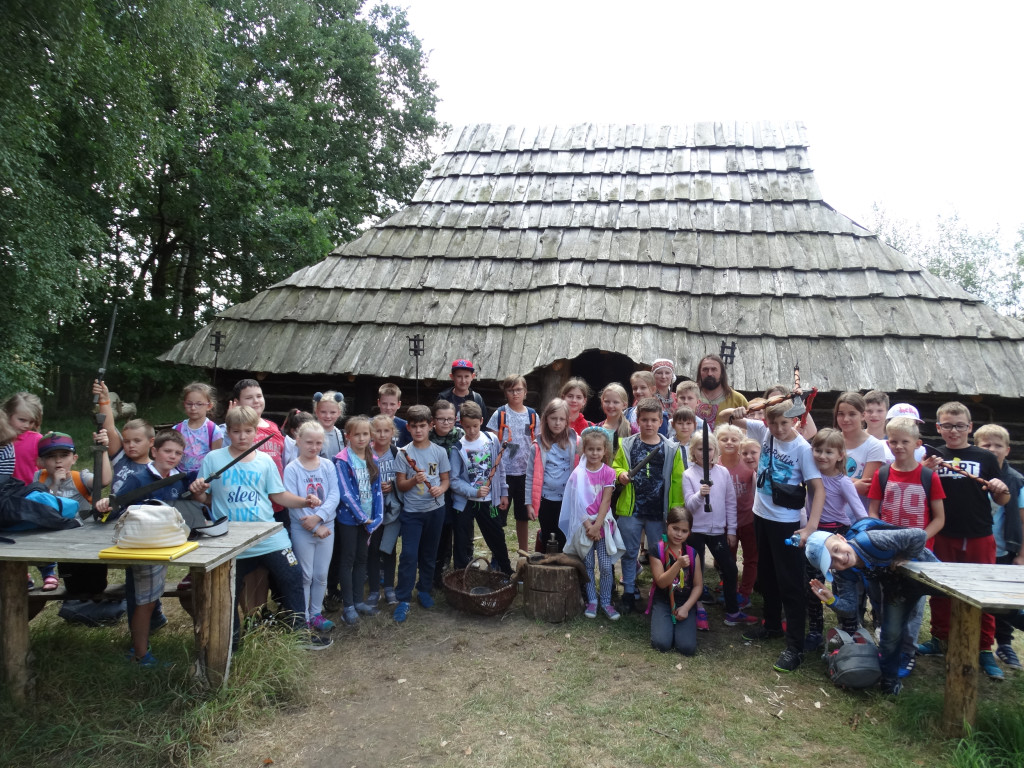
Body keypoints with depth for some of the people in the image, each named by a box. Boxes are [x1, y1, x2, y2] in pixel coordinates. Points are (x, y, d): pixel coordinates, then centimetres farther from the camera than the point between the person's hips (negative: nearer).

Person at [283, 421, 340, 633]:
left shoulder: (328, 466, 0)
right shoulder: (292, 469, -8)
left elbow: (334, 495, -8)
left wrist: (319, 516, -22)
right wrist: (315, 527, -15)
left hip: (326, 527, 3)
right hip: (302, 529, -3)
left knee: (321, 575, 12)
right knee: (305, 575, 6)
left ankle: (316, 613, 27)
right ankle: (303, 617, 21)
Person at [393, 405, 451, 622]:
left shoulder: (439, 452, 0)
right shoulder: (404, 453, -5)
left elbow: (445, 480, 6)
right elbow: (400, 485, -4)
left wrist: (440, 489, -16)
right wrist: (414, 480, -23)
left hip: (435, 509, 2)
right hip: (412, 511, -2)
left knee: (429, 554, 14)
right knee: (408, 555, -6)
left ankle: (425, 590, 33)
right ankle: (403, 600, 3)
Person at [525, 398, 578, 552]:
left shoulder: (576, 443, -3)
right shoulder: (538, 446, -2)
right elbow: (531, 476, 1)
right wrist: (529, 503, -1)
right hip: (546, 500, 1)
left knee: (565, 541, 2)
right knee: (546, 539, 16)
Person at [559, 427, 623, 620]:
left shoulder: (608, 472, -3)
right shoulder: (579, 473, -4)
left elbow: (605, 501, -7)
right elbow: (578, 502, -6)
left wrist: (597, 525, -14)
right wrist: (588, 525, -13)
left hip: (603, 524, 0)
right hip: (584, 525, 0)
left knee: (606, 566, 0)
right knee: (588, 565, 8)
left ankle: (606, 602, 14)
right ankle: (592, 601, 20)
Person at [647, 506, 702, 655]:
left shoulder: (692, 553, 2)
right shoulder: (657, 551, -7)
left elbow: (698, 585, 3)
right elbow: (661, 582, -14)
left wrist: (686, 607, -10)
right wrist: (678, 564, -28)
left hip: (686, 603, 2)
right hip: (662, 602, -2)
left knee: (687, 647, -18)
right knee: (662, 643, -23)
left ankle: (678, 625, 14)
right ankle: (667, 624, 11)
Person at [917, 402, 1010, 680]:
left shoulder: (985, 458, 2)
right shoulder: (933, 457, 3)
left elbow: (1001, 500, 7)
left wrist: (1002, 490, -14)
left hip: (980, 537, -1)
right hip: (943, 537, 1)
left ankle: (985, 649, 17)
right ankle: (940, 638, 27)